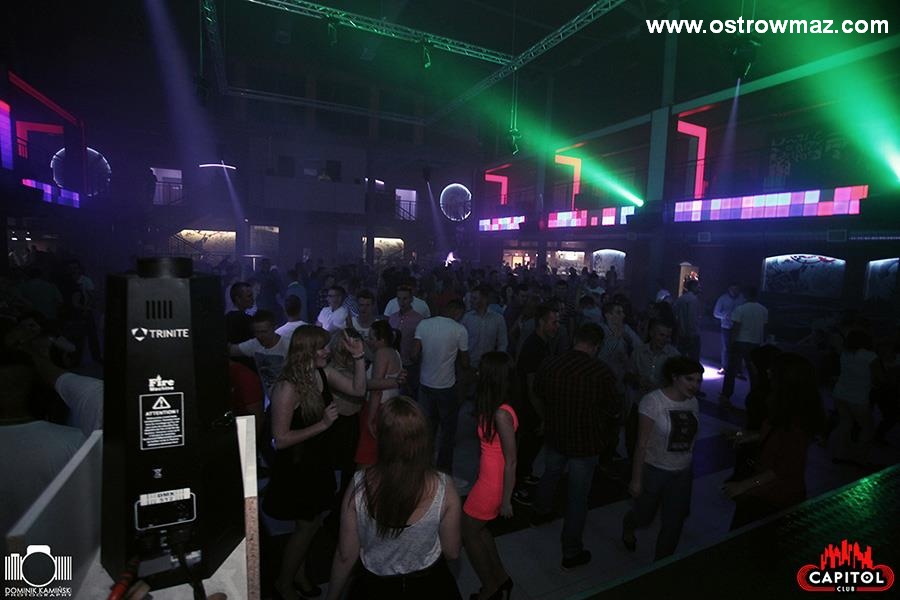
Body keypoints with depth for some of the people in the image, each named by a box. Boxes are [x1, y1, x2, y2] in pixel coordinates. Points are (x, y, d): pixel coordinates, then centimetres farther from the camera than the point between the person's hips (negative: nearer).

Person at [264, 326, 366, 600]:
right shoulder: (288, 388, -28)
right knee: (306, 526, 12)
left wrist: (358, 357, -11)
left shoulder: (324, 373, -8)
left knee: (312, 523, 22)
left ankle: (298, 572, 48)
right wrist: (322, 424, -29)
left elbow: (358, 389, 0)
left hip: (317, 462, 7)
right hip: (296, 467, -6)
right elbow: (280, 440, -25)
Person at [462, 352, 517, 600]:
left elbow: (511, 461, -24)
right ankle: (501, 578, 42)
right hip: (487, 476, 8)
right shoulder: (493, 406, -4)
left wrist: (506, 500, -16)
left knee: (467, 532, 13)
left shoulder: (501, 415, -30)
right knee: (477, 528, 24)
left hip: (493, 483, -8)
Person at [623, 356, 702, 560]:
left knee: (674, 524, 13)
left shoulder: (693, 403, -4)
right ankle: (627, 527, 51)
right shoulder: (653, 401, -21)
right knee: (644, 516, 16)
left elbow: (691, 438, 7)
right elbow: (642, 444, -17)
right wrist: (636, 479, -14)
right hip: (654, 471, -4)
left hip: (682, 474, 5)